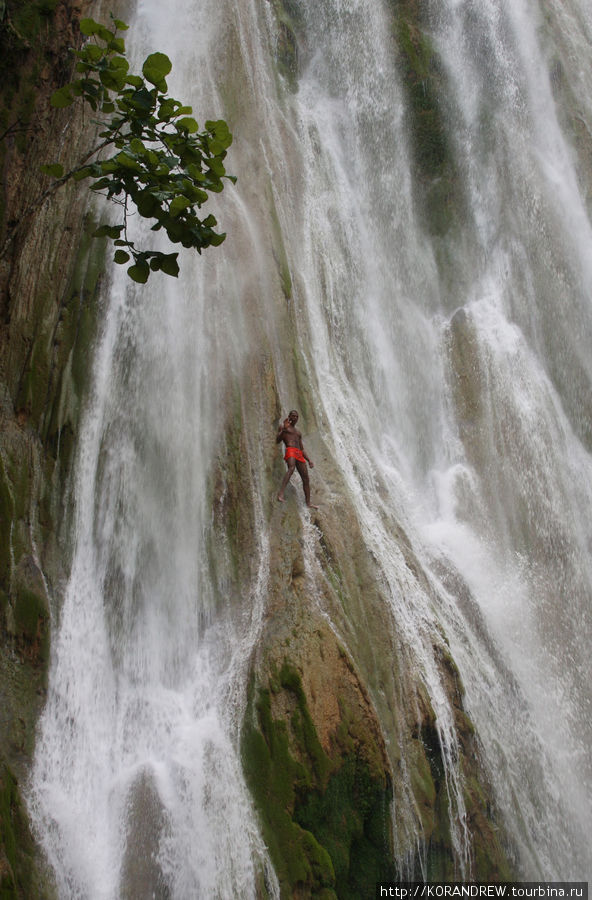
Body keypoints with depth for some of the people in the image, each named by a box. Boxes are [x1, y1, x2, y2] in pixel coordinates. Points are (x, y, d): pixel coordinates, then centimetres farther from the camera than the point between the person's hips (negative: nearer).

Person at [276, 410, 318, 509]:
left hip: (299, 454, 7)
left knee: (306, 478, 1)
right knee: (291, 468, -36)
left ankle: (308, 503, 7)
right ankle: (281, 493, -51)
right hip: (290, 451, -7)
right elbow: (277, 441, 1)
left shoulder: (298, 432, 33)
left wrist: (309, 460, 17)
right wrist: (284, 429, -10)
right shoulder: (283, 427, 16)